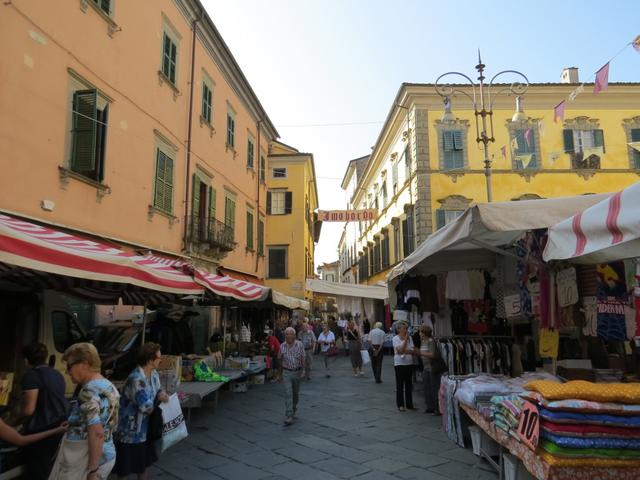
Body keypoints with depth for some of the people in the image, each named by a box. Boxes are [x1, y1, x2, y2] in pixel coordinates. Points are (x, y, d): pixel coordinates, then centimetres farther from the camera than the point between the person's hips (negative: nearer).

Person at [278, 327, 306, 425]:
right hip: (287, 372, -1)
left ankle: (293, 412, 35)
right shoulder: (282, 346, -3)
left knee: (295, 393, 14)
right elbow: (281, 361, 7)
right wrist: (280, 374, 13)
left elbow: (302, 358, -2)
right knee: (288, 394, -10)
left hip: (297, 372, 1)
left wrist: (303, 370, -12)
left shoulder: (299, 344, -5)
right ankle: (289, 417, -11)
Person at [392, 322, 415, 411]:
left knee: (409, 384, 10)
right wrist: (405, 339, -15)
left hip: (409, 363, 4)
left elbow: (412, 351, -2)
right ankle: (400, 405, 7)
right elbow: (401, 349, -18)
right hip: (399, 363, -4)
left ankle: (409, 404, 19)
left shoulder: (409, 338, 6)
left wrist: (404, 351, -16)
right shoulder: (395, 338, -6)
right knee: (400, 384, 0)